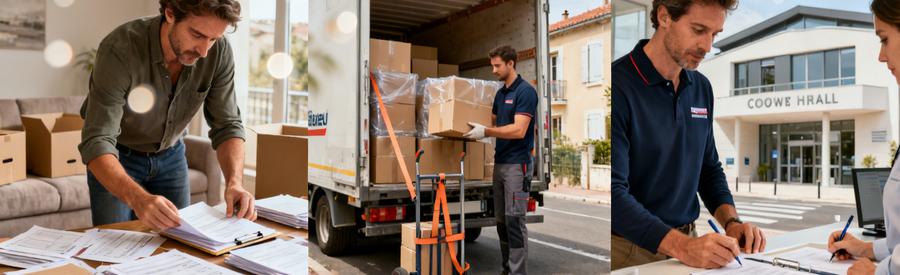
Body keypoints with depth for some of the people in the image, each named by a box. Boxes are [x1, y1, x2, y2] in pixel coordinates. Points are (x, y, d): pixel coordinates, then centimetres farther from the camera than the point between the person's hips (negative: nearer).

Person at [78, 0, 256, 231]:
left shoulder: (219, 52, -23)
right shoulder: (120, 49, -33)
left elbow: (227, 125, -16)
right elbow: (97, 143, -36)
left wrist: (234, 183, -34)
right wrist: (138, 198, -55)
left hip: (170, 155, 3)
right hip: (116, 156, -3)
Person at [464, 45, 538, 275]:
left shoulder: (525, 91, -13)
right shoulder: (500, 93, 15)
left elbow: (518, 130, -22)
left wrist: (485, 132, -23)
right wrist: (476, 128, 11)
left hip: (517, 164, -9)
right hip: (500, 163, 9)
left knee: (514, 220, -8)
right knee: (501, 220, 11)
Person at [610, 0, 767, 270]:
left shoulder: (701, 88, 7)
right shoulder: (619, 85, -16)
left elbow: (710, 169, 16)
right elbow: (614, 191, -21)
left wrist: (731, 222, 0)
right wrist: (681, 246, -28)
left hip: (687, 241, 6)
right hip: (630, 250, -6)